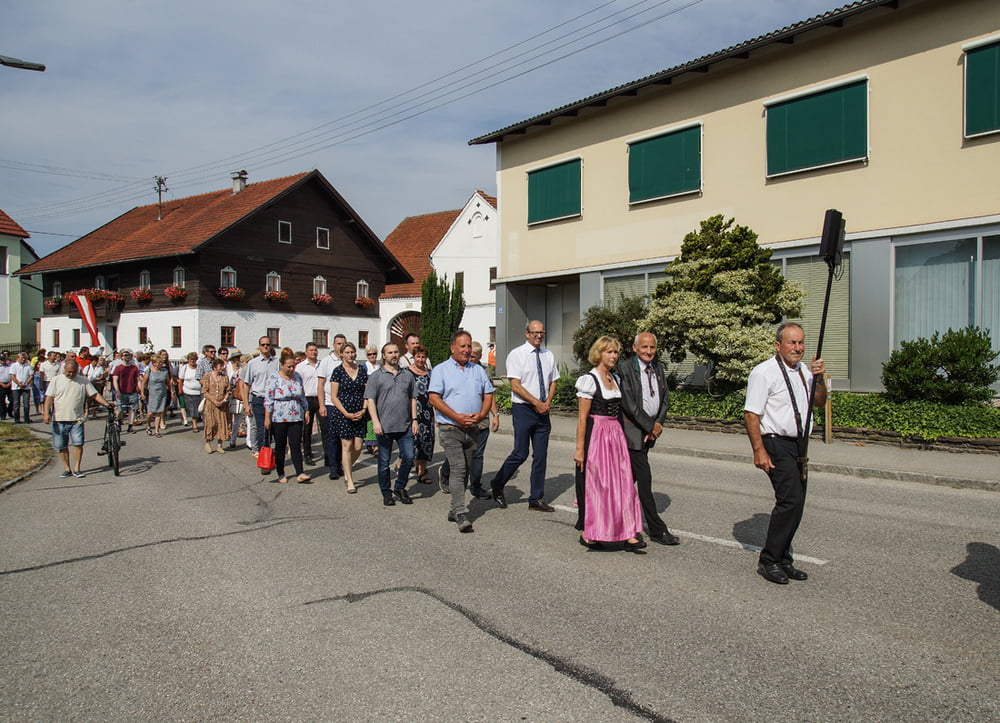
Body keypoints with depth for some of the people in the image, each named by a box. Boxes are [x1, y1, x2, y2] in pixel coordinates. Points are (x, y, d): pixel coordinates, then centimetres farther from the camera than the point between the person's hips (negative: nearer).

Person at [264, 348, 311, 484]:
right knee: (280, 446, 7)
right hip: (279, 418, -3)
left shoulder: (297, 377, 6)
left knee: (296, 446, -2)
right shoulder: (274, 378, -8)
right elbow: (268, 399, -9)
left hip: (296, 418, 3)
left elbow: (302, 396, 16)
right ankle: (281, 474, 18)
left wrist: (305, 411, 14)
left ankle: (300, 474, -6)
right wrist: (267, 418, -12)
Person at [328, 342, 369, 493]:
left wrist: (363, 410, -5)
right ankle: (350, 481, 7)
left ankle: (347, 470, 30)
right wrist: (346, 413, -11)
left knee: (357, 447, 1)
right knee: (347, 446, -2)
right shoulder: (338, 371, -1)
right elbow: (334, 396, -3)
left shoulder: (362, 370, 8)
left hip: (360, 415, 3)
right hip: (343, 414, -3)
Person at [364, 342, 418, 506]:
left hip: (404, 426, 3)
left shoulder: (407, 376, 12)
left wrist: (414, 420, 9)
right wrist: (375, 422, -14)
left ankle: (400, 488, 18)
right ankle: (386, 493, 19)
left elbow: (412, 399, 16)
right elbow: (370, 400, -4)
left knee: (408, 457, -1)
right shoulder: (376, 376, 1)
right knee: (384, 461, 5)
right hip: (384, 426, -3)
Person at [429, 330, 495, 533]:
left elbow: (488, 394, 13)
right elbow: (434, 398, -9)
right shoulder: (441, 370, 0)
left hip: (472, 430, 5)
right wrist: (457, 417, -17)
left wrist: (481, 414, -6)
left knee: (465, 471, 10)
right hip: (450, 430, -5)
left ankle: (455, 510, 21)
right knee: (458, 470, -12)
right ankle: (461, 515, -13)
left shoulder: (478, 370, 14)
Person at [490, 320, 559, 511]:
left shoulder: (548, 356, 11)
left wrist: (547, 403, -1)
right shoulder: (516, 355, -6)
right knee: (520, 454, -5)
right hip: (523, 409, -5)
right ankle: (497, 485, 18)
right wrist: (537, 403, -13)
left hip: (543, 411, 5)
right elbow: (515, 386, -11)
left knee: (541, 455, 6)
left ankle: (536, 499, 15)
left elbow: (552, 382, 16)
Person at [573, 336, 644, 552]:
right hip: (595, 435, -7)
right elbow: (582, 417, -11)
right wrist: (580, 449, -15)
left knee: (621, 483, 2)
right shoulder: (589, 379, -8)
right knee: (593, 483, 1)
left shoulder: (615, 378, 14)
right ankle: (587, 533, 14)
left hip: (616, 435, 7)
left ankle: (628, 535, 4)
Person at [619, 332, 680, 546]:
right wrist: (650, 426, -13)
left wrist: (658, 424, -3)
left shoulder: (658, 368, 10)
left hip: (650, 430, 7)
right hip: (632, 430, -7)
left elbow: (664, 399, 12)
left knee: (631, 476, 15)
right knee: (645, 478, -6)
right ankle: (657, 529, -1)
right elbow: (628, 404, -16)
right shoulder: (625, 369, -12)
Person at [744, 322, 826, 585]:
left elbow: (819, 402, 20)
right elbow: (751, 415, -16)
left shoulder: (804, 370, 12)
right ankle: (768, 561, -5)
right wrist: (759, 451, -21)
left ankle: (783, 559, 22)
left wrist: (819, 379, 1)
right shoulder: (764, 372, -12)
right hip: (777, 445, -8)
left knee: (795, 504, 10)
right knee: (790, 500, -16)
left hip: (799, 445, 8)